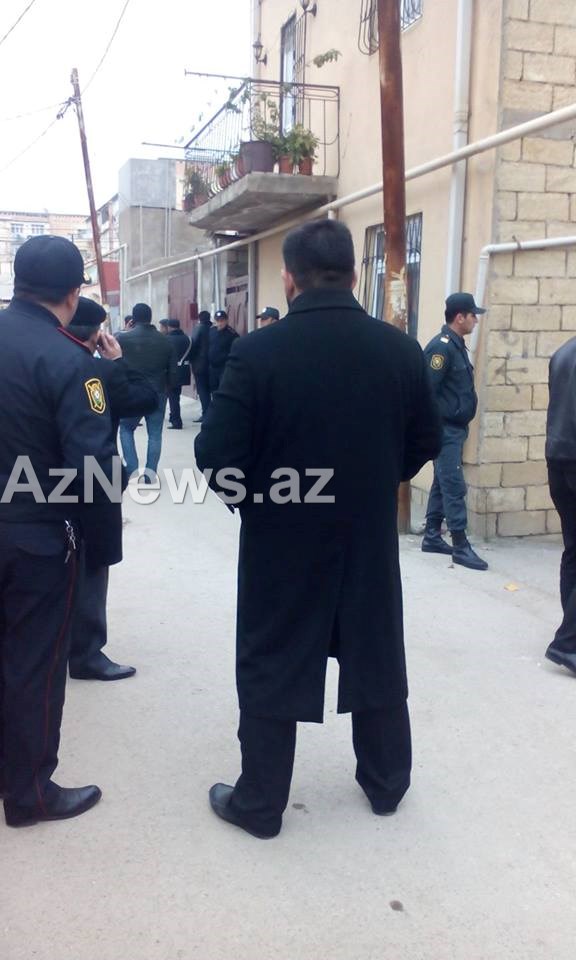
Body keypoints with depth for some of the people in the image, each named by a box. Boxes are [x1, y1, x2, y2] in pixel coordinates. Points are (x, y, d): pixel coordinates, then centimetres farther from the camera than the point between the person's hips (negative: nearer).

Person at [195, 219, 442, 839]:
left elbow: (216, 454, -16)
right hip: (370, 541, 4)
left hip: (282, 543, -3)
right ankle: (386, 783, 37)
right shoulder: (400, 349, -5)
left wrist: (250, 494, 4)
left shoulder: (257, 351, -17)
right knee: (376, 662, 20)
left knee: (271, 670, 12)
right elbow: (425, 442, 3)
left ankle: (259, 804, 26)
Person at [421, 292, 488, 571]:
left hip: (455, 428, 10)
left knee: (443, 483, 14)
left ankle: (432, 536, 23)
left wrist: (461, 424, 16)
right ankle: (460, 546, -5)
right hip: (445, 429, -10)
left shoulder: (457, 345, 13)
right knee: (454, 486, -8)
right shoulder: (441, 346, -17)